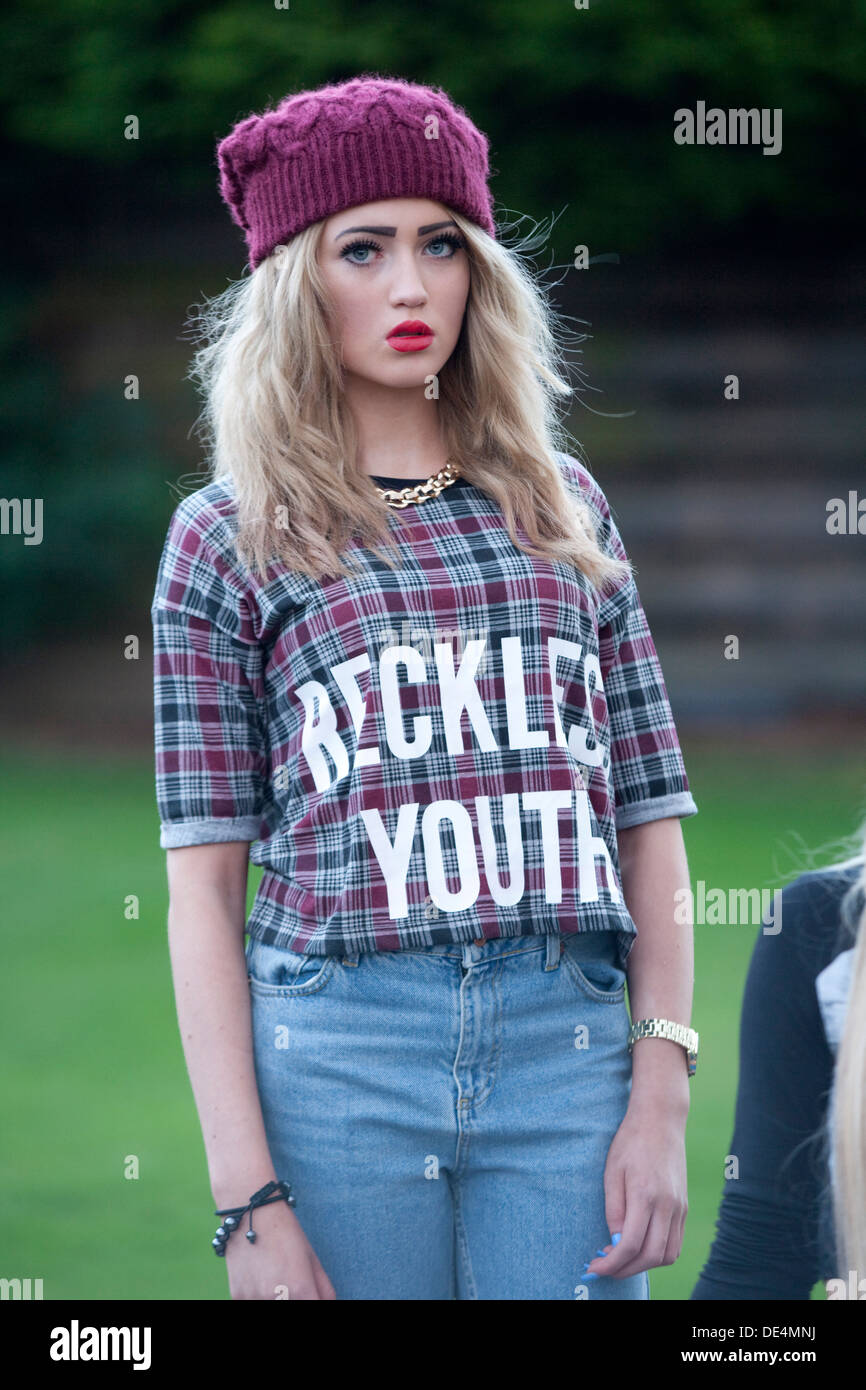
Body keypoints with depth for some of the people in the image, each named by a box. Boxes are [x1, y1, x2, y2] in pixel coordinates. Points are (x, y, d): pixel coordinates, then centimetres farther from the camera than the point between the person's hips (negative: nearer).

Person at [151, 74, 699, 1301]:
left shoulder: (561, 509, 14)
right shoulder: (229, 539, 6)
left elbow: (650, 822, 11)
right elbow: (204, 887, 1)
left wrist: (663, 1098, -1)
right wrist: (247, 1199, -7)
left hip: (570, 1054, 2)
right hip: (337, 1055, -2)